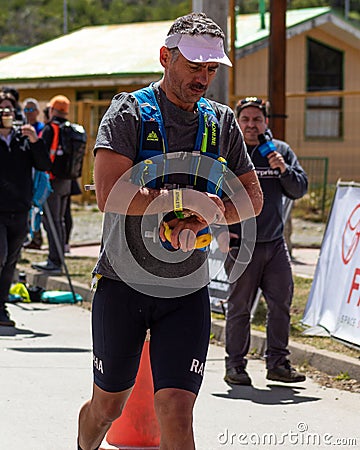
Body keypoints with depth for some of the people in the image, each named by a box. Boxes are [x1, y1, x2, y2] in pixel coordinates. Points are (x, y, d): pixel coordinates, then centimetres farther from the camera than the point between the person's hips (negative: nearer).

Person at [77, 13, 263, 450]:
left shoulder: (221, 122, 6)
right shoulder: (128, 113, -8)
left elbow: (252, 199, 10)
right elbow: (109, 194, -21)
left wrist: (200, 219, -9)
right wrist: (186, 198, -23)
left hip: (187, 293, 2)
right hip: (122, 284, -2)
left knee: (176, 413, -11)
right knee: (107, 406, 13)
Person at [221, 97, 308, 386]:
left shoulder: (281, 151, 11)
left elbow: (299, 190, 10)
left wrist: (285, 170, -9)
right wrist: (219, 230, -7)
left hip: (275, 243, 4)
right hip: (240, 245, -3)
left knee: (282, 302, 2)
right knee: (240, 307, -1)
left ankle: (277, 362, 12)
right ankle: (235, 365, 7)